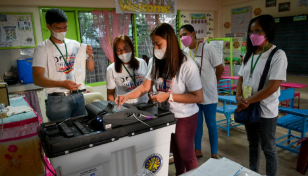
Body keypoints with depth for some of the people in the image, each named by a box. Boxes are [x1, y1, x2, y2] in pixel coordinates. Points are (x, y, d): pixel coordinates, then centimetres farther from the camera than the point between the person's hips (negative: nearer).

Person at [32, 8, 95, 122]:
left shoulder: (75, 44, 8)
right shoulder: (42, 48, -4)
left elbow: (90, 68, 10)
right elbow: (37, 79, -12)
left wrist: (90, 56, -10)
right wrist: (62, 83, -27)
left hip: (79, 97, 4)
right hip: (58, 100, -4)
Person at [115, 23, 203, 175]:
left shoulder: (187, 65, -23)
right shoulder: (158, 63, -2)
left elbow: (198, 97, -23)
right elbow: (145, 87, -4)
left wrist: (168, 96, -28)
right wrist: (127, 96, -21)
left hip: (184, 118, -6)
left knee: (186, 155, 14)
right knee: (175, 152, 25)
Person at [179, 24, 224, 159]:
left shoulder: (207, 48, -13)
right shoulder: (184, 52, 2)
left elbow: (220, 68, -7)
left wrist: (211, 82, 5)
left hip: (208, 94, -4)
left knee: (211, 124, 7)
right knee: (197, 123, 15)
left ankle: (214, 154, 22)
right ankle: (197, 150, 32)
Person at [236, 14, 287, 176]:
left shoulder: (278, 55, -14)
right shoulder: (249, 54, 7)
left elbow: (273, 86, -20)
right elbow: (241, 78, 8)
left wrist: (247, 101, -18)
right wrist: (238, 98, -10)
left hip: (265, 111, -6)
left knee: (268, 148, 10)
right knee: (253, 144, 21)